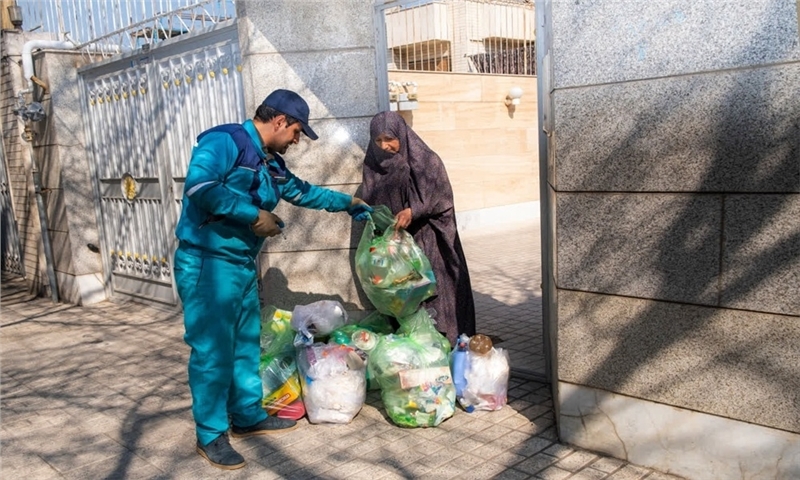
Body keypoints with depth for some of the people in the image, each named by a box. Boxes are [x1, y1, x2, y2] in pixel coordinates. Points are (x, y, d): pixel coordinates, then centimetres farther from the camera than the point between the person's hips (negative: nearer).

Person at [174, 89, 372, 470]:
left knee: (246, 345, 16)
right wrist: (254, 215, -23)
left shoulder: (271, 163, 14)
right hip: (207, 263, -9)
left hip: (243, 264, 10)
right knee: (213, 350, -3)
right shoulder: (225, 141, -14)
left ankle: (248, 417, 31)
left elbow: (302, 191, 30)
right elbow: (199, 186, -29)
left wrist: (349, 203, 35)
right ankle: (211, 435, 11)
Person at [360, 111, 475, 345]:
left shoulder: (425, 160, -8)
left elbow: (441, 194, -10)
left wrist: (413, 211, -24)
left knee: (433, 285, -4)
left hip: (427, 237, -3)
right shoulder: (373, 164, 3)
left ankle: (444, 337, 7)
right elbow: (369, 201, 9)